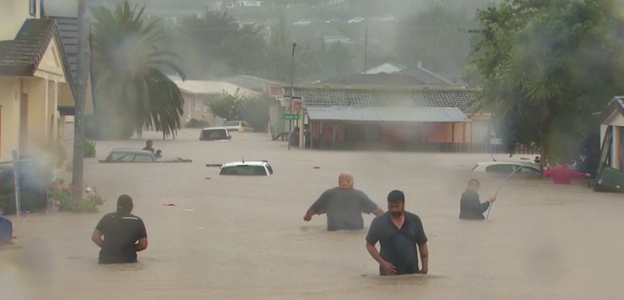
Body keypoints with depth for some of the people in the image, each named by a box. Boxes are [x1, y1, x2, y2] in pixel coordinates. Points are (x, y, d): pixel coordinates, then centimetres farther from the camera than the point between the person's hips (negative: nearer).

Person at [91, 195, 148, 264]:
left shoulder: (107, 218, 5)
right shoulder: (137, 221, 3)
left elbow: (95, 237, 3)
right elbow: (143, 245, 1)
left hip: (106, 260, 1)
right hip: (128, 261, -1)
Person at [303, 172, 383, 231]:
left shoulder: (329, 194, 1)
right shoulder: (359, 195, -3)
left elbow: (314, 208, 13)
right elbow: (375, 209, 2)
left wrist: (307, 216, 35)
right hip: (356, 232, -1)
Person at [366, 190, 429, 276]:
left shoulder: (414, 220, 5)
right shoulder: (379, 222, -2)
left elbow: (422, 244, 12)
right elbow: (369, 245, 2)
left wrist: (425, 265, 0)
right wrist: (382, 262, -10)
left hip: (412, 273, 2)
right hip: (389, 273, -2)